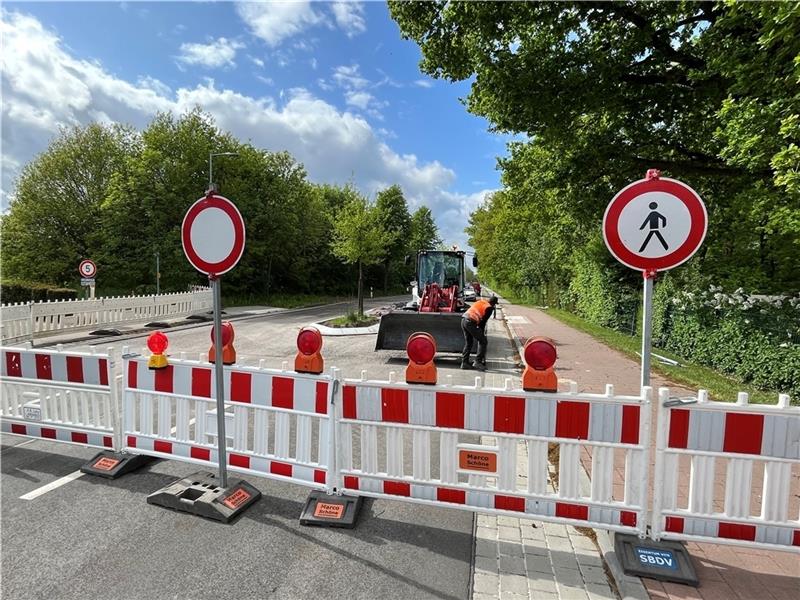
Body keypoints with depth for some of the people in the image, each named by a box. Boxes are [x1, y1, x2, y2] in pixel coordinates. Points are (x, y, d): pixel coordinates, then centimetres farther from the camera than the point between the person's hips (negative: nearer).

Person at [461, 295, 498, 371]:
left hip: (463, 320, 8)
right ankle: (477, 361, 0)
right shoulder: (489, 308, 1)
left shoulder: (480, 301, 22)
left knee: (468, 342, 19)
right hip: (471, 322, -8)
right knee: (483, 341, 3)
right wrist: (482, 333, 14)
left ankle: (464, 362, 20)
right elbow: (483, 321, 0)